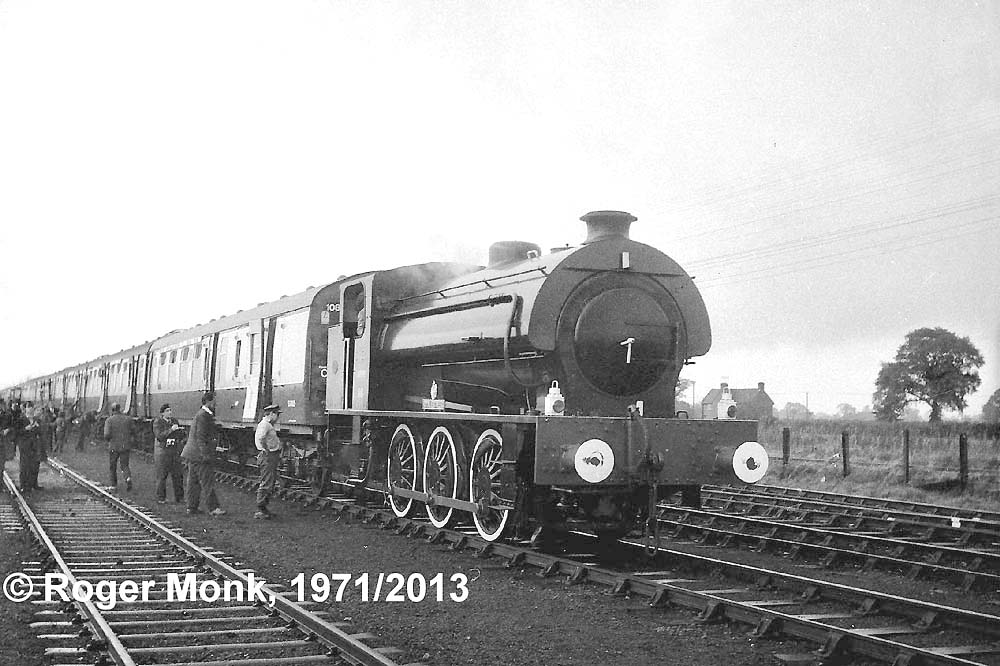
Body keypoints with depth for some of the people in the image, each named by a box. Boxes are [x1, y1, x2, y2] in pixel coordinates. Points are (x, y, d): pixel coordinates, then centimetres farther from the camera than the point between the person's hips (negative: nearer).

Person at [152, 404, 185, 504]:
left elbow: (181, 435, 9)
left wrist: (180, 431, -13)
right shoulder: (157, 422, -6)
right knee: (161, 476, 0)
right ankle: (161, 498, 11)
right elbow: (159, 436, -18)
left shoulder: (174, 421, 10)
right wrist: (171, 430, -24)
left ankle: (179, 497, 12)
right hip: (162, 451, -5)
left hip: (174, 451, 5)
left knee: (178, 475, 4)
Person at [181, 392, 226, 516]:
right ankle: (213, 507, -6)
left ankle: (192, 506, 17)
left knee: (193, 481, 12)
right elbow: (200, 436, -21)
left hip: (193, 454, 11)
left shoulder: (205, 415, 16)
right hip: (199, 454, -11)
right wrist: (205, 454, -23)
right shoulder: (202, 416, -16)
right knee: (207, 481, -7)